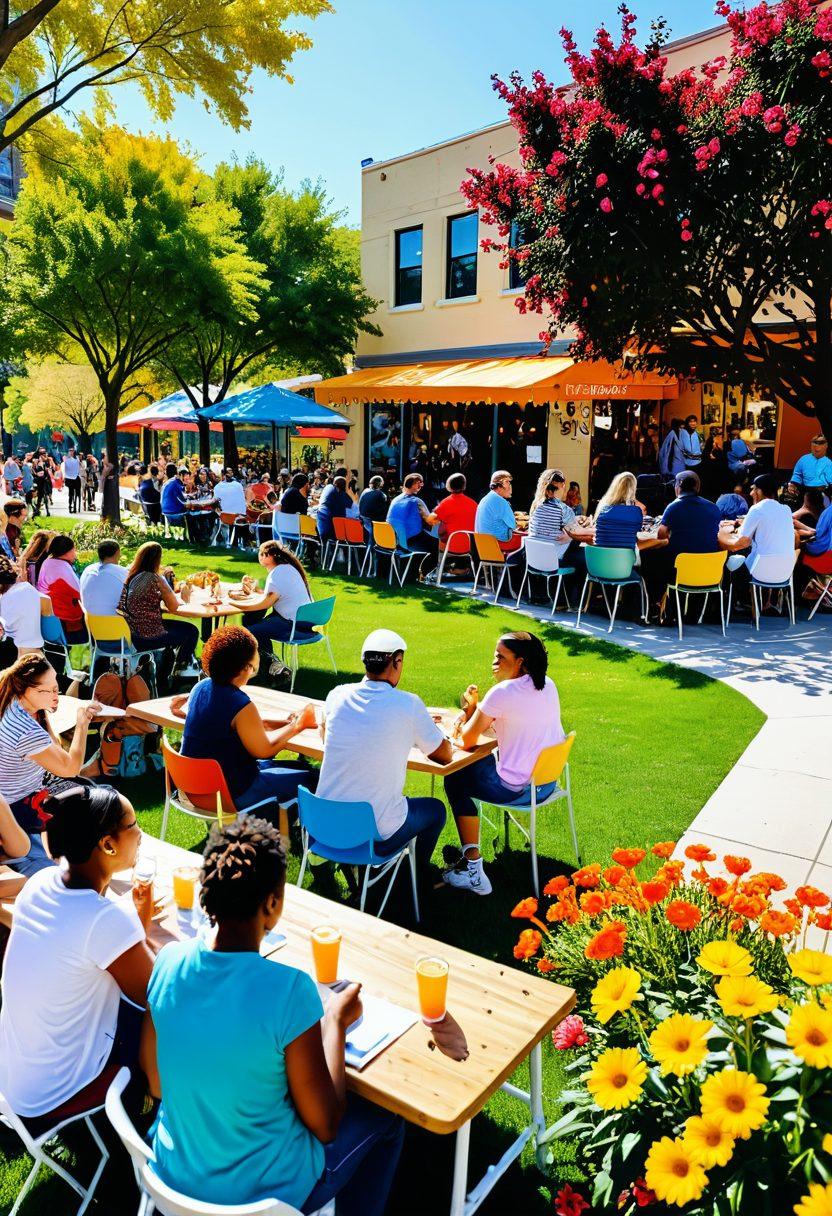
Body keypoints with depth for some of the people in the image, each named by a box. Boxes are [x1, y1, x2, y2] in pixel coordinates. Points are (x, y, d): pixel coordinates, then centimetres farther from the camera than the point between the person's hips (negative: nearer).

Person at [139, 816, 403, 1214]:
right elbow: (325, 1127, -18)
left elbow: (157, 1084, 0)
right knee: (383, 1117, 18)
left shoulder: (169, 961, -15)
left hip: (173, 1172, 5)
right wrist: (336, 1021, -5)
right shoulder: (290, 989, -31)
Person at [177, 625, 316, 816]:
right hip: (229, 795, -9)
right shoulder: (242, 707, -27)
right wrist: (297, 725, 0)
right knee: (308, 777, 2)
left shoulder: (201, 687, -2)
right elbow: (264, 750, -14)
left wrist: (284, 724, 8)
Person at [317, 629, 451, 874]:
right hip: (376, 836, -4)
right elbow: (446, 756, -2)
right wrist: (421, 727, 19)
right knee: (436, 809, 24)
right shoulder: (408, 705, -15)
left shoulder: (337, 695, -4)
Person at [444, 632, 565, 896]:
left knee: (455, 780, 13)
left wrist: (470, 708, 3)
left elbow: (467, 742, -13)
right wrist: (476, 711, 5)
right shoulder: (547, 685, 2)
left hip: (519, 789, -8)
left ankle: (473, 869, 12)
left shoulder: (502, 693, -21)